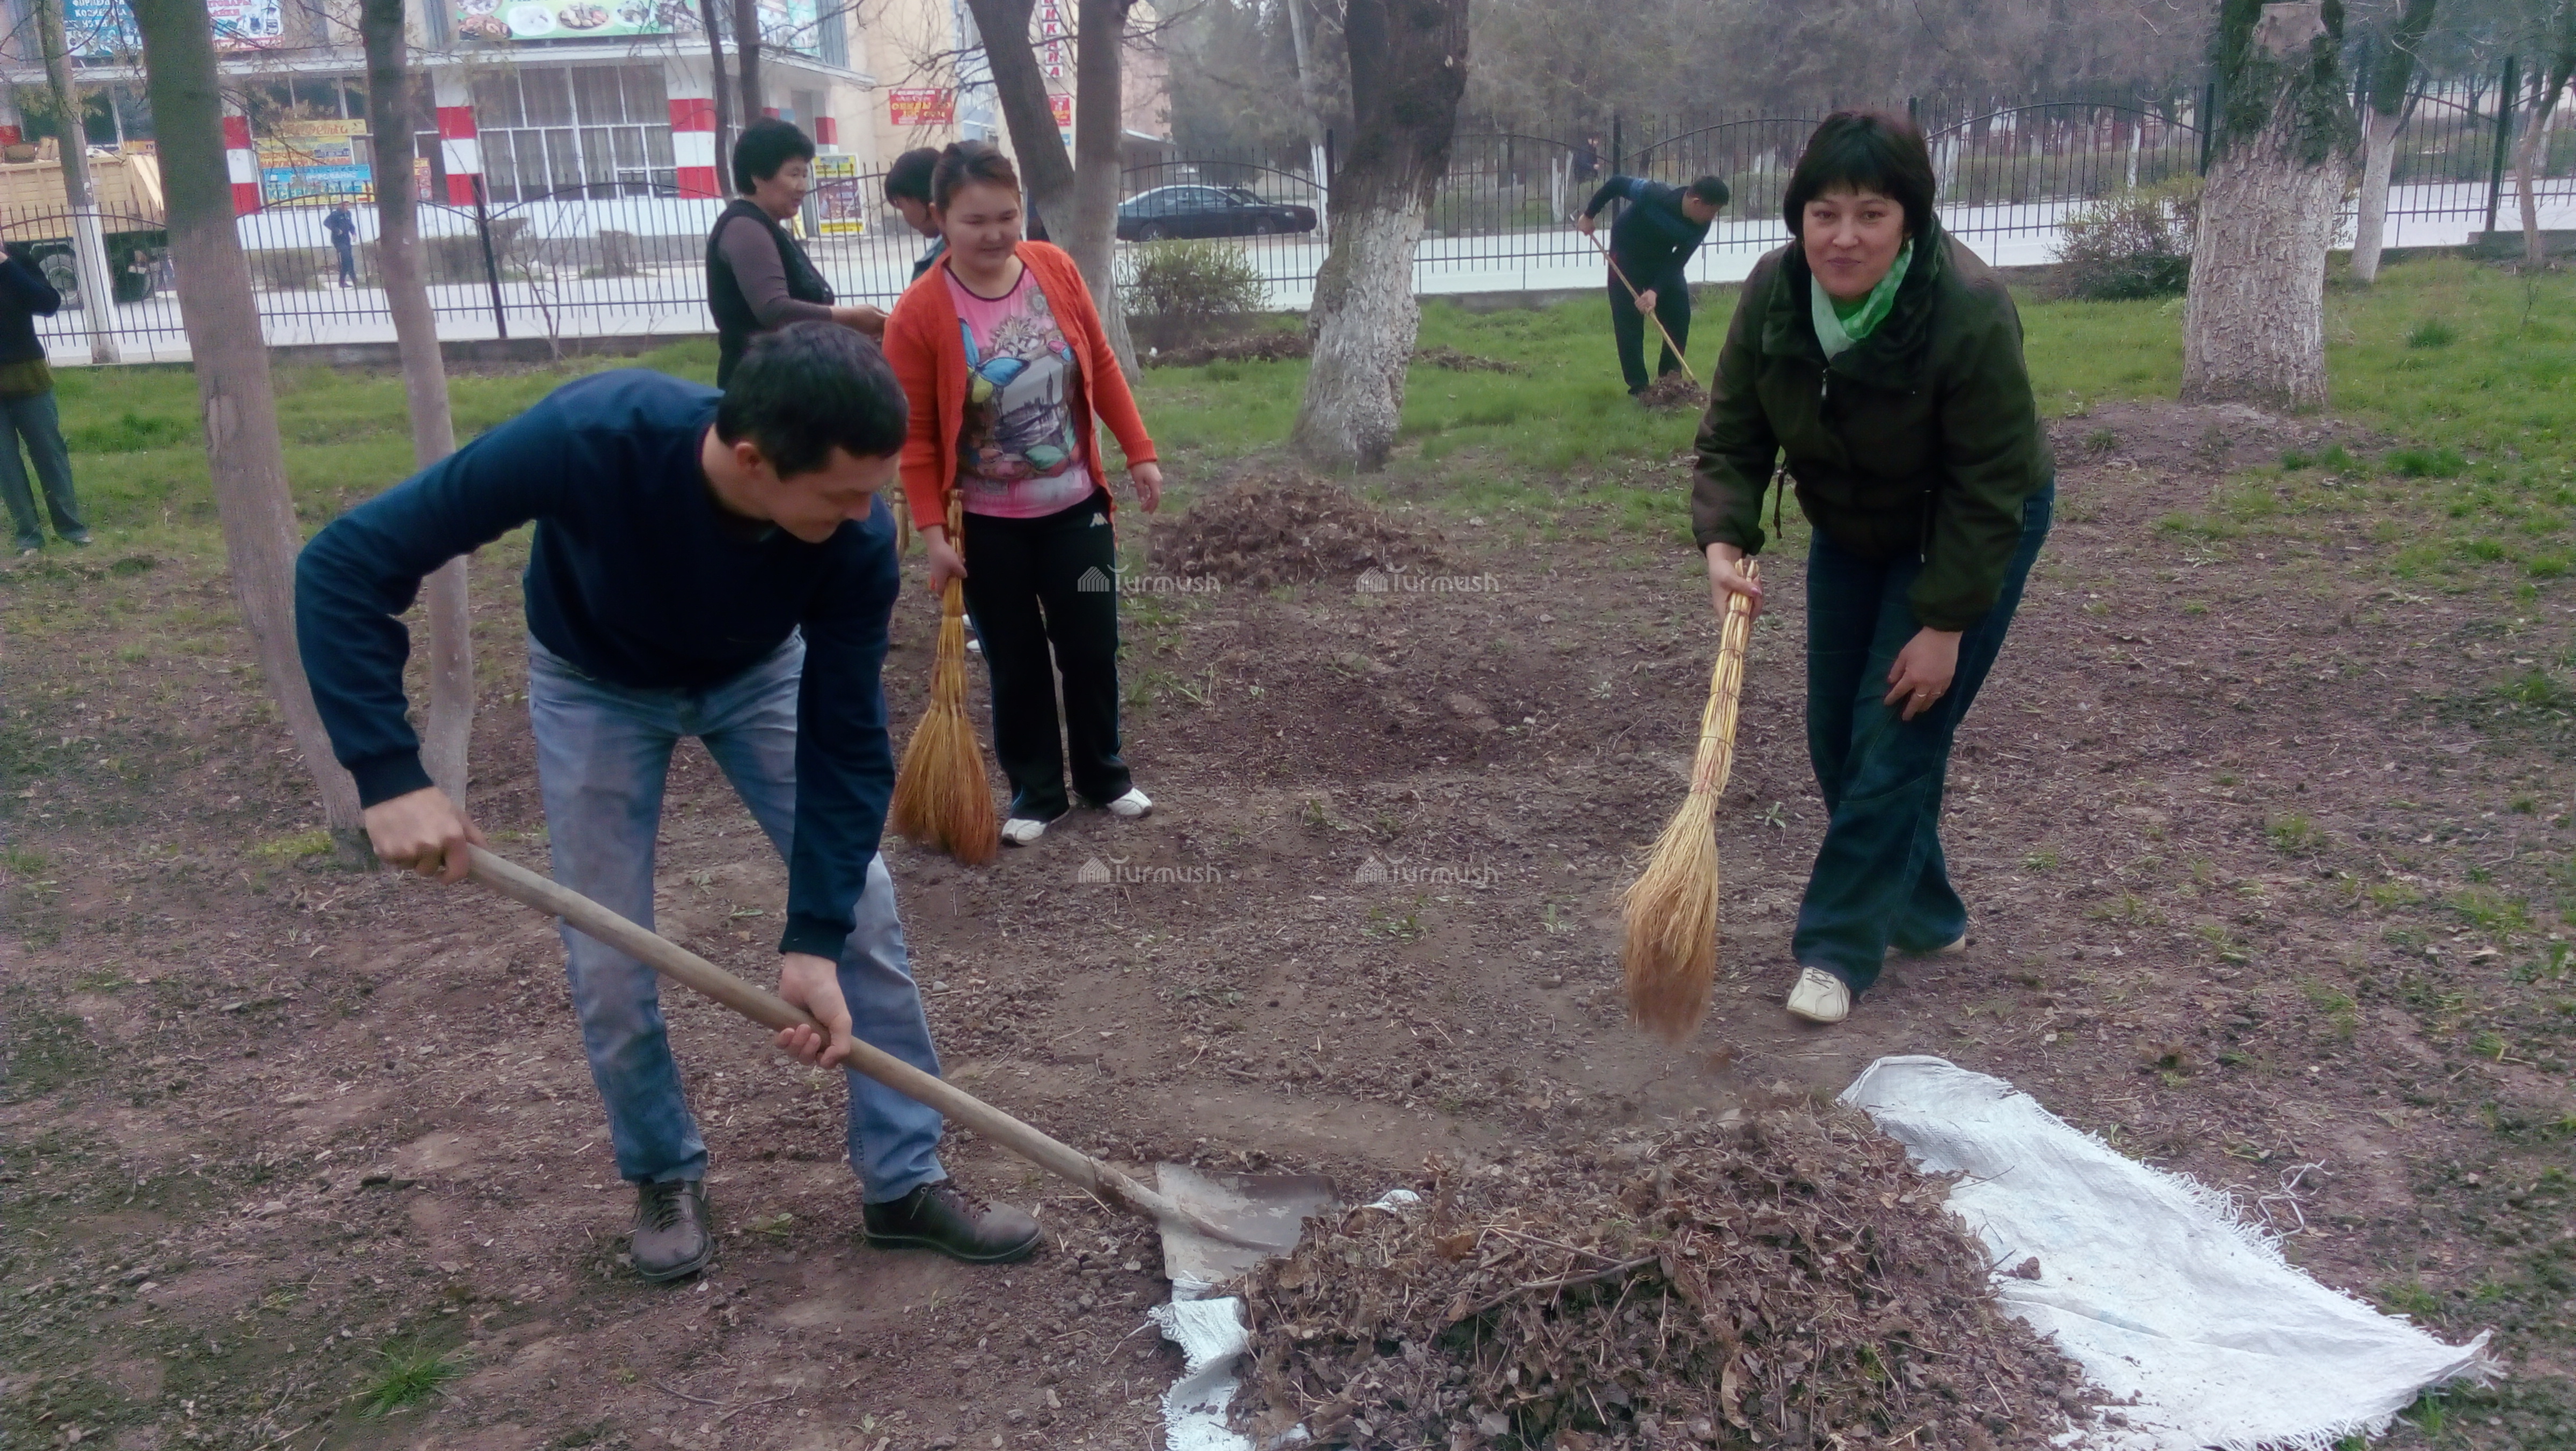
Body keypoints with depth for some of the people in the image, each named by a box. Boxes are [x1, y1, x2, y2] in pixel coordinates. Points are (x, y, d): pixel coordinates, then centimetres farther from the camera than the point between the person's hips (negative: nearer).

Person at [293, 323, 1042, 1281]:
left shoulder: (855, 538, -34)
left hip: (759, 675, 2)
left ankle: (905, 1181, 12)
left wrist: (814, 938, -28)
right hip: (595, 684, -1)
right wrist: (389, 774, -42)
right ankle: (664, 1176, 25)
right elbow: (346, 562, -34)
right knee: (608, 962, -2)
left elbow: (846, 740, -23)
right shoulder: (590, 437, -42)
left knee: (862, 907, -3)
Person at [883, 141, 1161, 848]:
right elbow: (916, 436, -11)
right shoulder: (919, 312, -16)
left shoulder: (1055, 268, -6)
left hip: (1074, 507, 3)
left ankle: (1104, 773, 30)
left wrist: (1140, 453, 4)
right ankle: (1035, 791, 25)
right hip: (988, 525, -3)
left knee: (1092, 647, 10)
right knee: (1016, 661, 8)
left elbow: (1102, 367, 5)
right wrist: (933, 532, -13)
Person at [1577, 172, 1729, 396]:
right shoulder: (1655, 195, -36)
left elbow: (1677, 262, -19)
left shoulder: (1700, 226, -22)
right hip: (1627, 254, -4)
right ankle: (1638, 387, -3)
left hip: (1663, 258, 4)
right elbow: (1616, 183, -23)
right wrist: (1589, 215, -14)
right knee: (1629, 319, -8)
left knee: (1679, 314, -2)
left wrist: (1655, 291, -33)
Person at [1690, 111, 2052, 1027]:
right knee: (1834, 734, 7)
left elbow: (1988, 491, -27)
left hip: (1971, 536, -6)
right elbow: (1732, 436, -13)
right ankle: (1924, 915, 26)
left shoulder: (1970, 314, -33)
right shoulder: (1772, 293, -19)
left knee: (1898, 736, -10)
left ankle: (1841, 947, 0)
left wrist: (1946, 623, -25)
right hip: (1853, 529, 6)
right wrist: (1723, 540, -29)